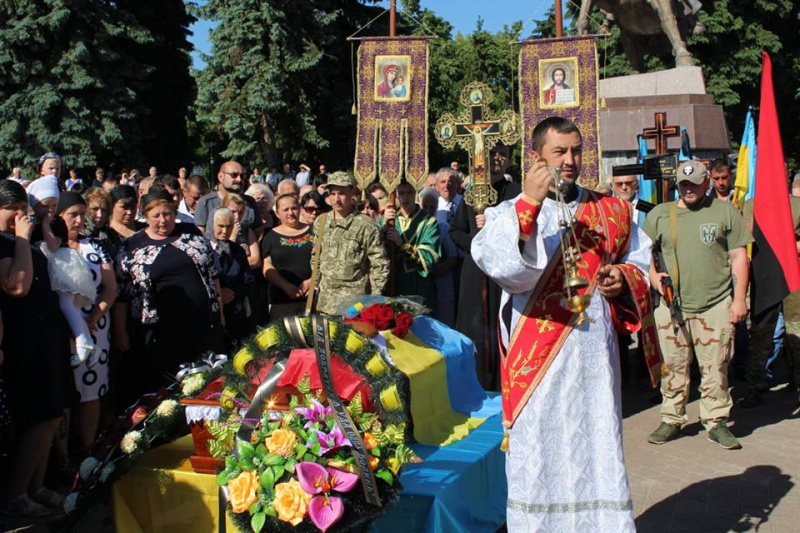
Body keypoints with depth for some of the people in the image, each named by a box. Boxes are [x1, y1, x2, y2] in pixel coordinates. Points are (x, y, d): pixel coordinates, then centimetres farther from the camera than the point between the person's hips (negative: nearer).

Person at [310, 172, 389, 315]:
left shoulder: (366, 226, -8)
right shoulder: (321, 222, 8)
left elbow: (380, 266, -6)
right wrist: (314, 286, 13)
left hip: (354, 304, -5)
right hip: (324, 302, 5)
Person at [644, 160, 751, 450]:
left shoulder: (725, 212, 5)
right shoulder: (659, 214, 9)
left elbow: (739, 257, 5)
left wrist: (739, 298, -1)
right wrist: (652, 274, -4)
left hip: (716, 306, -1)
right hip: (671, 305, 1)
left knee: (715, 368, 2)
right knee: (672, 367, 6)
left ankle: (717, 421, 16)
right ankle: (671, 420, 20)